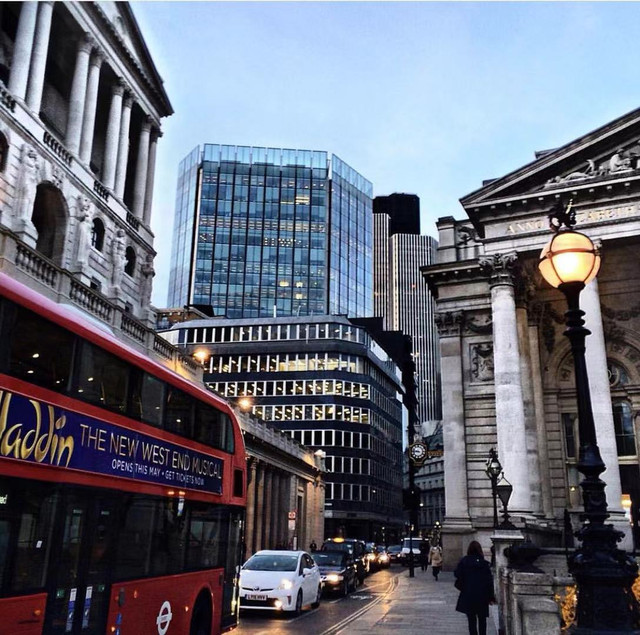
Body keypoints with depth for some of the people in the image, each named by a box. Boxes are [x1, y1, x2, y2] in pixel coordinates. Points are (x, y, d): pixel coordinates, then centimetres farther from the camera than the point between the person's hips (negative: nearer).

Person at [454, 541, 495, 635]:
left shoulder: (464, 561, -6)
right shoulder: (484, 563, -6)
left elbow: (457, 574, -9)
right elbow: (489, 581, -5)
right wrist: (491, 597, 1)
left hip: (468, 596, -1)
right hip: (482, 596, 1)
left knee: (471, 620, 7)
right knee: (482, 620, 15)